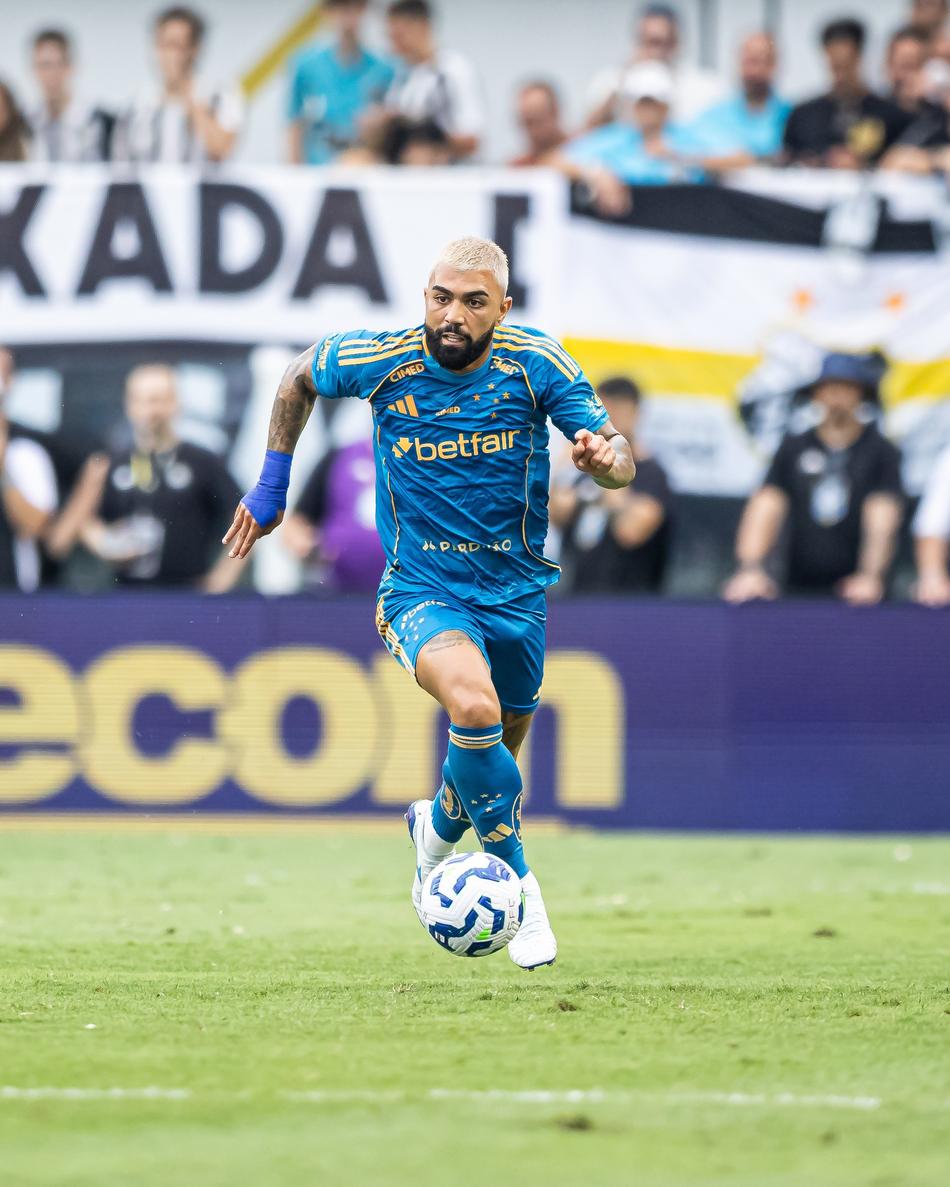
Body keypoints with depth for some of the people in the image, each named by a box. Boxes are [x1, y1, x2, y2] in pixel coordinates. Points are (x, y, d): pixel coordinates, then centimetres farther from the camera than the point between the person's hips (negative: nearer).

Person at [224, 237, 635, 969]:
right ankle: (518, 882, -15)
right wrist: (273, 483, 8)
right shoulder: (381, 361, -13)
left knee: (495, 758, 16)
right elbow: (300, 377, 9)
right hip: (422, 591, -3)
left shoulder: (536, 364, -12)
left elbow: (620, 464, -14)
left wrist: (606, 456, -38)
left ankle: (438, 828, 52)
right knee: (474, 706, -31)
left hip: (516, 591, 3)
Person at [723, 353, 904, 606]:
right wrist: (751, 569, -18)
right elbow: (765, 508, -1)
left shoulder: (881, 453, 3)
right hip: (798, 589, 2)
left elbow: (881, 519, -9)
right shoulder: (793, 449, 10)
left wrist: (871, 575, -25)